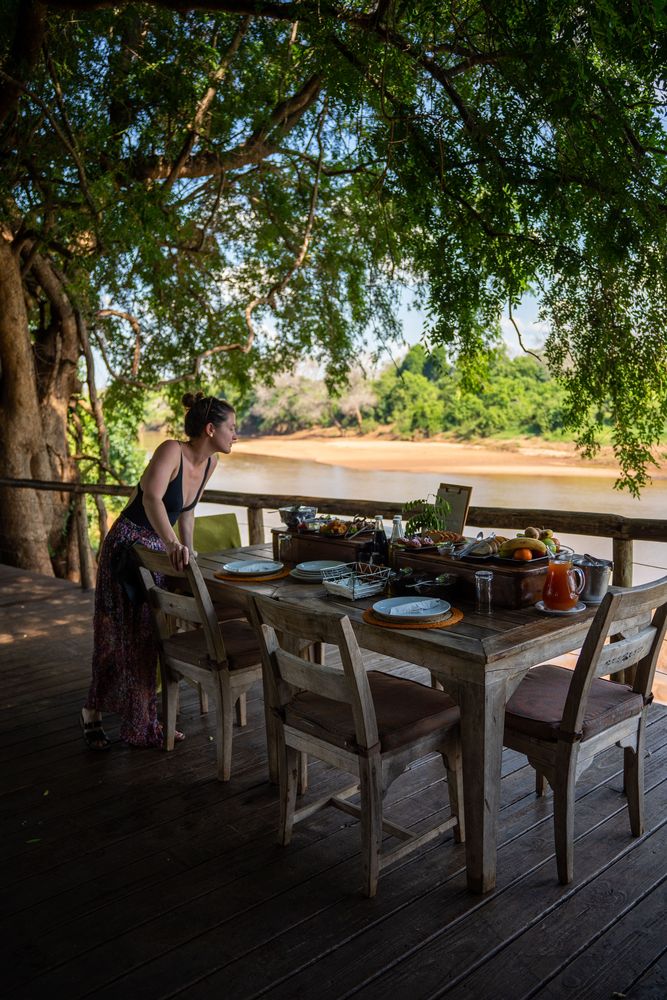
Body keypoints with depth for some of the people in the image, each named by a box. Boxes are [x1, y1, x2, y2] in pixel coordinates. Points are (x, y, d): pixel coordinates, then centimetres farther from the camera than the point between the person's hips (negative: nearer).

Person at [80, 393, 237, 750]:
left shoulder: (210, 463, -1)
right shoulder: (172, 451, -24)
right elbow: (151, 497, -42)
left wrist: (188, 551, 12)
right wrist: (172, 544, -56)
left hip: (160, 550, 8)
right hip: (127, 547, -7)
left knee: (156, 637, 11)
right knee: (125, 638, 0)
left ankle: (147, 721, 25)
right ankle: (92, 715, 21)